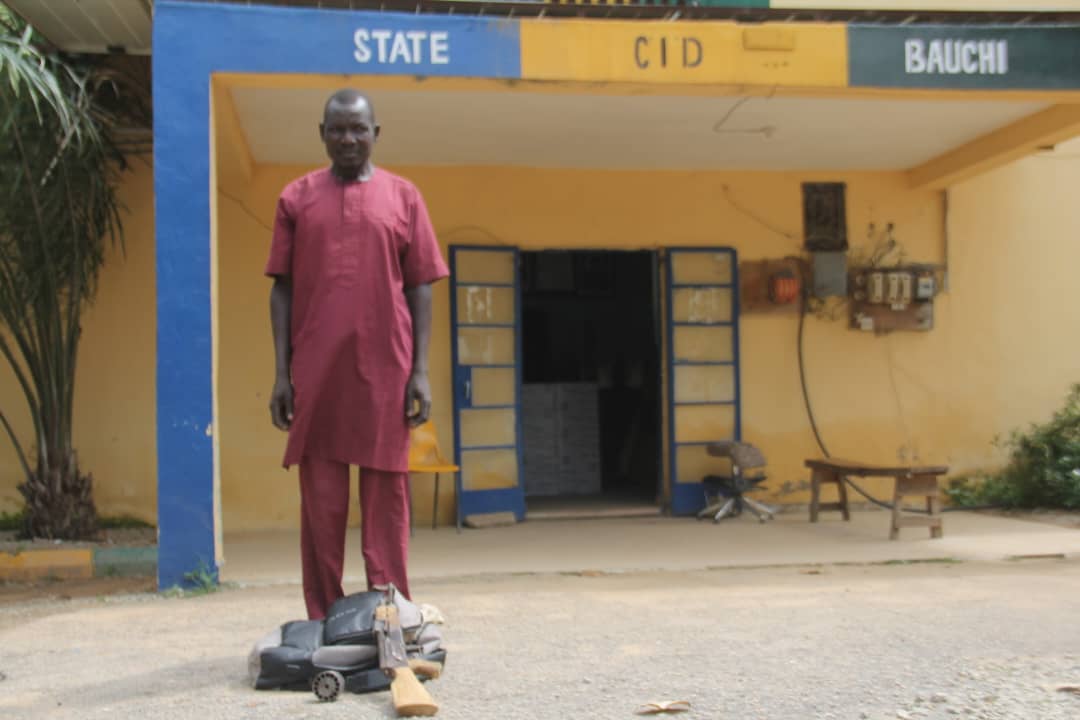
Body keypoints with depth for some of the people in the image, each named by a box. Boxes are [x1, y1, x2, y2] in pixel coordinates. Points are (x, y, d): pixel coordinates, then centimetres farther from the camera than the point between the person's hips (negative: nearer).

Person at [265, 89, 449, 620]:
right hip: (314, 372, 1)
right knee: (320, 496, 4)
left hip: (385, 371, 0)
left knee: (386, 494, 3)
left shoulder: (402, 196, 8)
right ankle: (322, 620, 12)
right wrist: (281, 373, 1)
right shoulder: (296, 198, 10)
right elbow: (282, 289, 8)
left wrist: (420, 371, -2)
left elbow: (420, 288, 5)